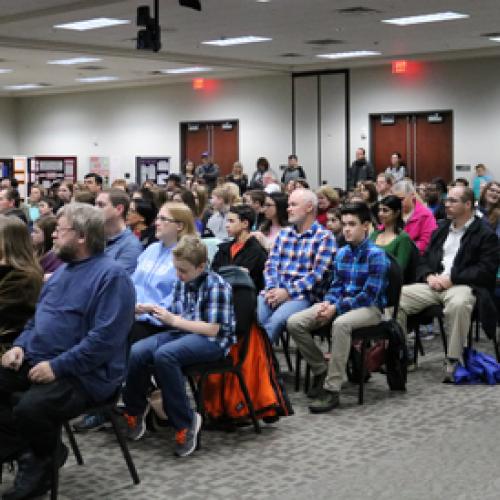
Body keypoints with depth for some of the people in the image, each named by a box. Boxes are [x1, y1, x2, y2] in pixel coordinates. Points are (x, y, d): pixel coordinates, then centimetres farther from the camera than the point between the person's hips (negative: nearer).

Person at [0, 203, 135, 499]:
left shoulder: (111, 275, -15)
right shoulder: (64, 269, 16)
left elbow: (105, 338, -23)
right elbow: (40, 317, 24)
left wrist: (57, 367, -25)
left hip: (85, 375, -9)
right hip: (37, 361, 9)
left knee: (30, 408, -31)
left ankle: (45, 460, 1)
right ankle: (25, 453, -2)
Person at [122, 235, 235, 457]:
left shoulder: (217, 286, -11)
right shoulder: (181, 283, 10)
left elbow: (213, 329, -16)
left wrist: (174, 320, -16)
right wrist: (162, 315, -4)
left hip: (212, 341, -7)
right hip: (181, 333, 7)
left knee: (163, 355, -36)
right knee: (135, 353, -19)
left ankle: (185, 422, -23)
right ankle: (134, 412, 6)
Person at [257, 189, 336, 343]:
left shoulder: (324, 237, 3)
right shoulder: (283, 233, 23)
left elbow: (318, 274, -7)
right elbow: (271, 264, 15)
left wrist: (288, 292, -13)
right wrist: (271, 289, -5)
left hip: (302, 295, -5)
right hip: (274, 293, 5)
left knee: (274, 322, -32)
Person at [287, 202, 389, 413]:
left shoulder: (376, 255, -10)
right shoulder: (342, 253, 11)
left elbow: (369, 295, -16)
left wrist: (336, 308, -21)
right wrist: (327, 303, -8)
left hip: (369, 308, -7)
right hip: (340, 304, 7)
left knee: (340, 323, -42)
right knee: (294, 322, -13)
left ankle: (331, 390, -36)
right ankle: (321, 370, 4)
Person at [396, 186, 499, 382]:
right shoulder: (440, 231, 21)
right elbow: (423, 260, 20)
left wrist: (451, 279, -17)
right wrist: (430, 276, -3)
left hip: (463, 285, -6)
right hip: (434, 284, 6)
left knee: (458, 304, -41)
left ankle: (454, 360, -27)